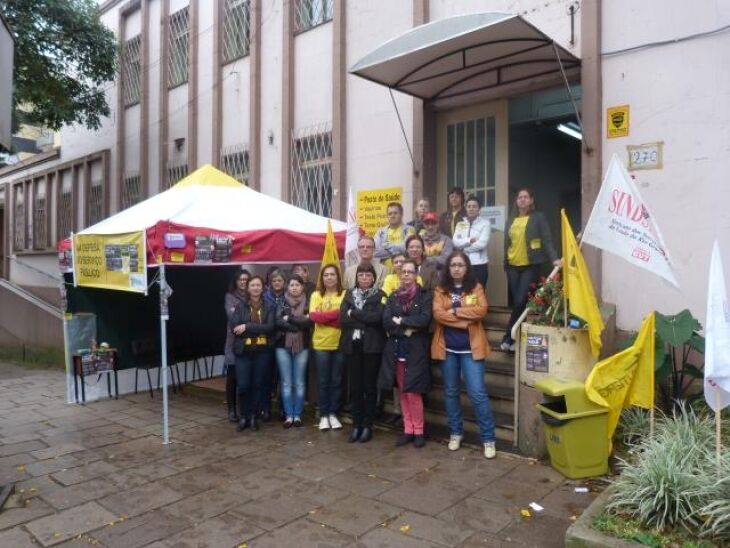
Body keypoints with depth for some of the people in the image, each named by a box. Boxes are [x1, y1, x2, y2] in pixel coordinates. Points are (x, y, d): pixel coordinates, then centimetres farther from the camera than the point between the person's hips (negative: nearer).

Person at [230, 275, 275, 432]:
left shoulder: (269, 307, 4)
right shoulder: (240, 306, 6)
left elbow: (270, 327, -10)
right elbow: (233, 326, -8)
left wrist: (247, 327, -17)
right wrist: (258, 329, -13)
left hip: (262, 351, 0)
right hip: (243, 351, 0)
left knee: (257, 384, 6)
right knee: (243, 385, -4)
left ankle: (253, 417, 20)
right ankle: (244, 417, 15)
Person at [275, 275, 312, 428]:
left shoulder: (307, 303, 3)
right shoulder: (282, 303, 4)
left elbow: (309, 322, -12)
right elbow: (278, 322, -10)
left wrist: (289, 319, -11)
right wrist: (300, 323, -14)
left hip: (302, 347, 0)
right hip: (283, 346, 0)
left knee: (299, 383, 6)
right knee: (286, 383, 4)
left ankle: (298, 415, 14)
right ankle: (288, 416, 12)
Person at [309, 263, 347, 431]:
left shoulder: (345, 295, 0)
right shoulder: (316, 295, 3)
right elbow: (313, 316, -12)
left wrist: (324, 317, -14)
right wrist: (337, 314, -16)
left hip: (340, 343, 0)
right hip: (321, 344, 0)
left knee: (337, 381, 9)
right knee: (323, 381, 8)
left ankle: (333, 413, 21)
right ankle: (323, 415, 18)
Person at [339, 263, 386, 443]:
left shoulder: (380, 295, 1)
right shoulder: (349, 294, 11)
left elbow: (378, 317, -16)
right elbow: (343, 319, -4)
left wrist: (354, 313, -10)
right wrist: (366, 320, -13)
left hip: (372, 346, -3)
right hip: (352, 345, 3)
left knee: (370, 385, 4)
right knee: (355, 386, 7)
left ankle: (367, 425, 13)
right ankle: (356, 425, 16)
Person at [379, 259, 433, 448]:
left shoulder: (424, 295, 0)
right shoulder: (393, 297, 10)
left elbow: (425, 319, -16)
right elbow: (386, 322, -3)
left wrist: (401, 321, -11)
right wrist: (406, 330, -15)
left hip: (416, 350, -4)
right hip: (396, 349, 4)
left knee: (413, 392, -5)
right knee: (402, 392, 9)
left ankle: (418, 431, 11)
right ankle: (407, 429, 19)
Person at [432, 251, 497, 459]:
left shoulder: (476, 287, 4)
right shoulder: (440, 290, 6)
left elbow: (481, 311, -11)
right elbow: (438, 314, -10)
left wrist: (454, 311, -11)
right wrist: (467, 319, -13)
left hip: (471, 348, -2)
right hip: (447, 348, 2)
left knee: (477, 393, -4)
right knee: (451, 392, 11)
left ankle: (488, 438, 6)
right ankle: (455, 433, 26)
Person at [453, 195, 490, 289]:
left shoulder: (485, 223, 1)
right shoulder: (460, 224, 12)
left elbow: (482, 243, -11)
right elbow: (455, 242, 0)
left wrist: (464, 247, -4)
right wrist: (470, 240, -12)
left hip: (479, 264, -3)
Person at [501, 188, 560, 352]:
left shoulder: (538, 218, 0)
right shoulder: (511, 220, 13)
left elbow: (547, 240, -6)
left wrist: (554, 258, -19)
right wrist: (505, 262, 10)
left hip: (531, 266, -4)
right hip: (513, 266, 4)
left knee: (521, 302, -10)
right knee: (516, 302, 6)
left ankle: (508, 337, -2)